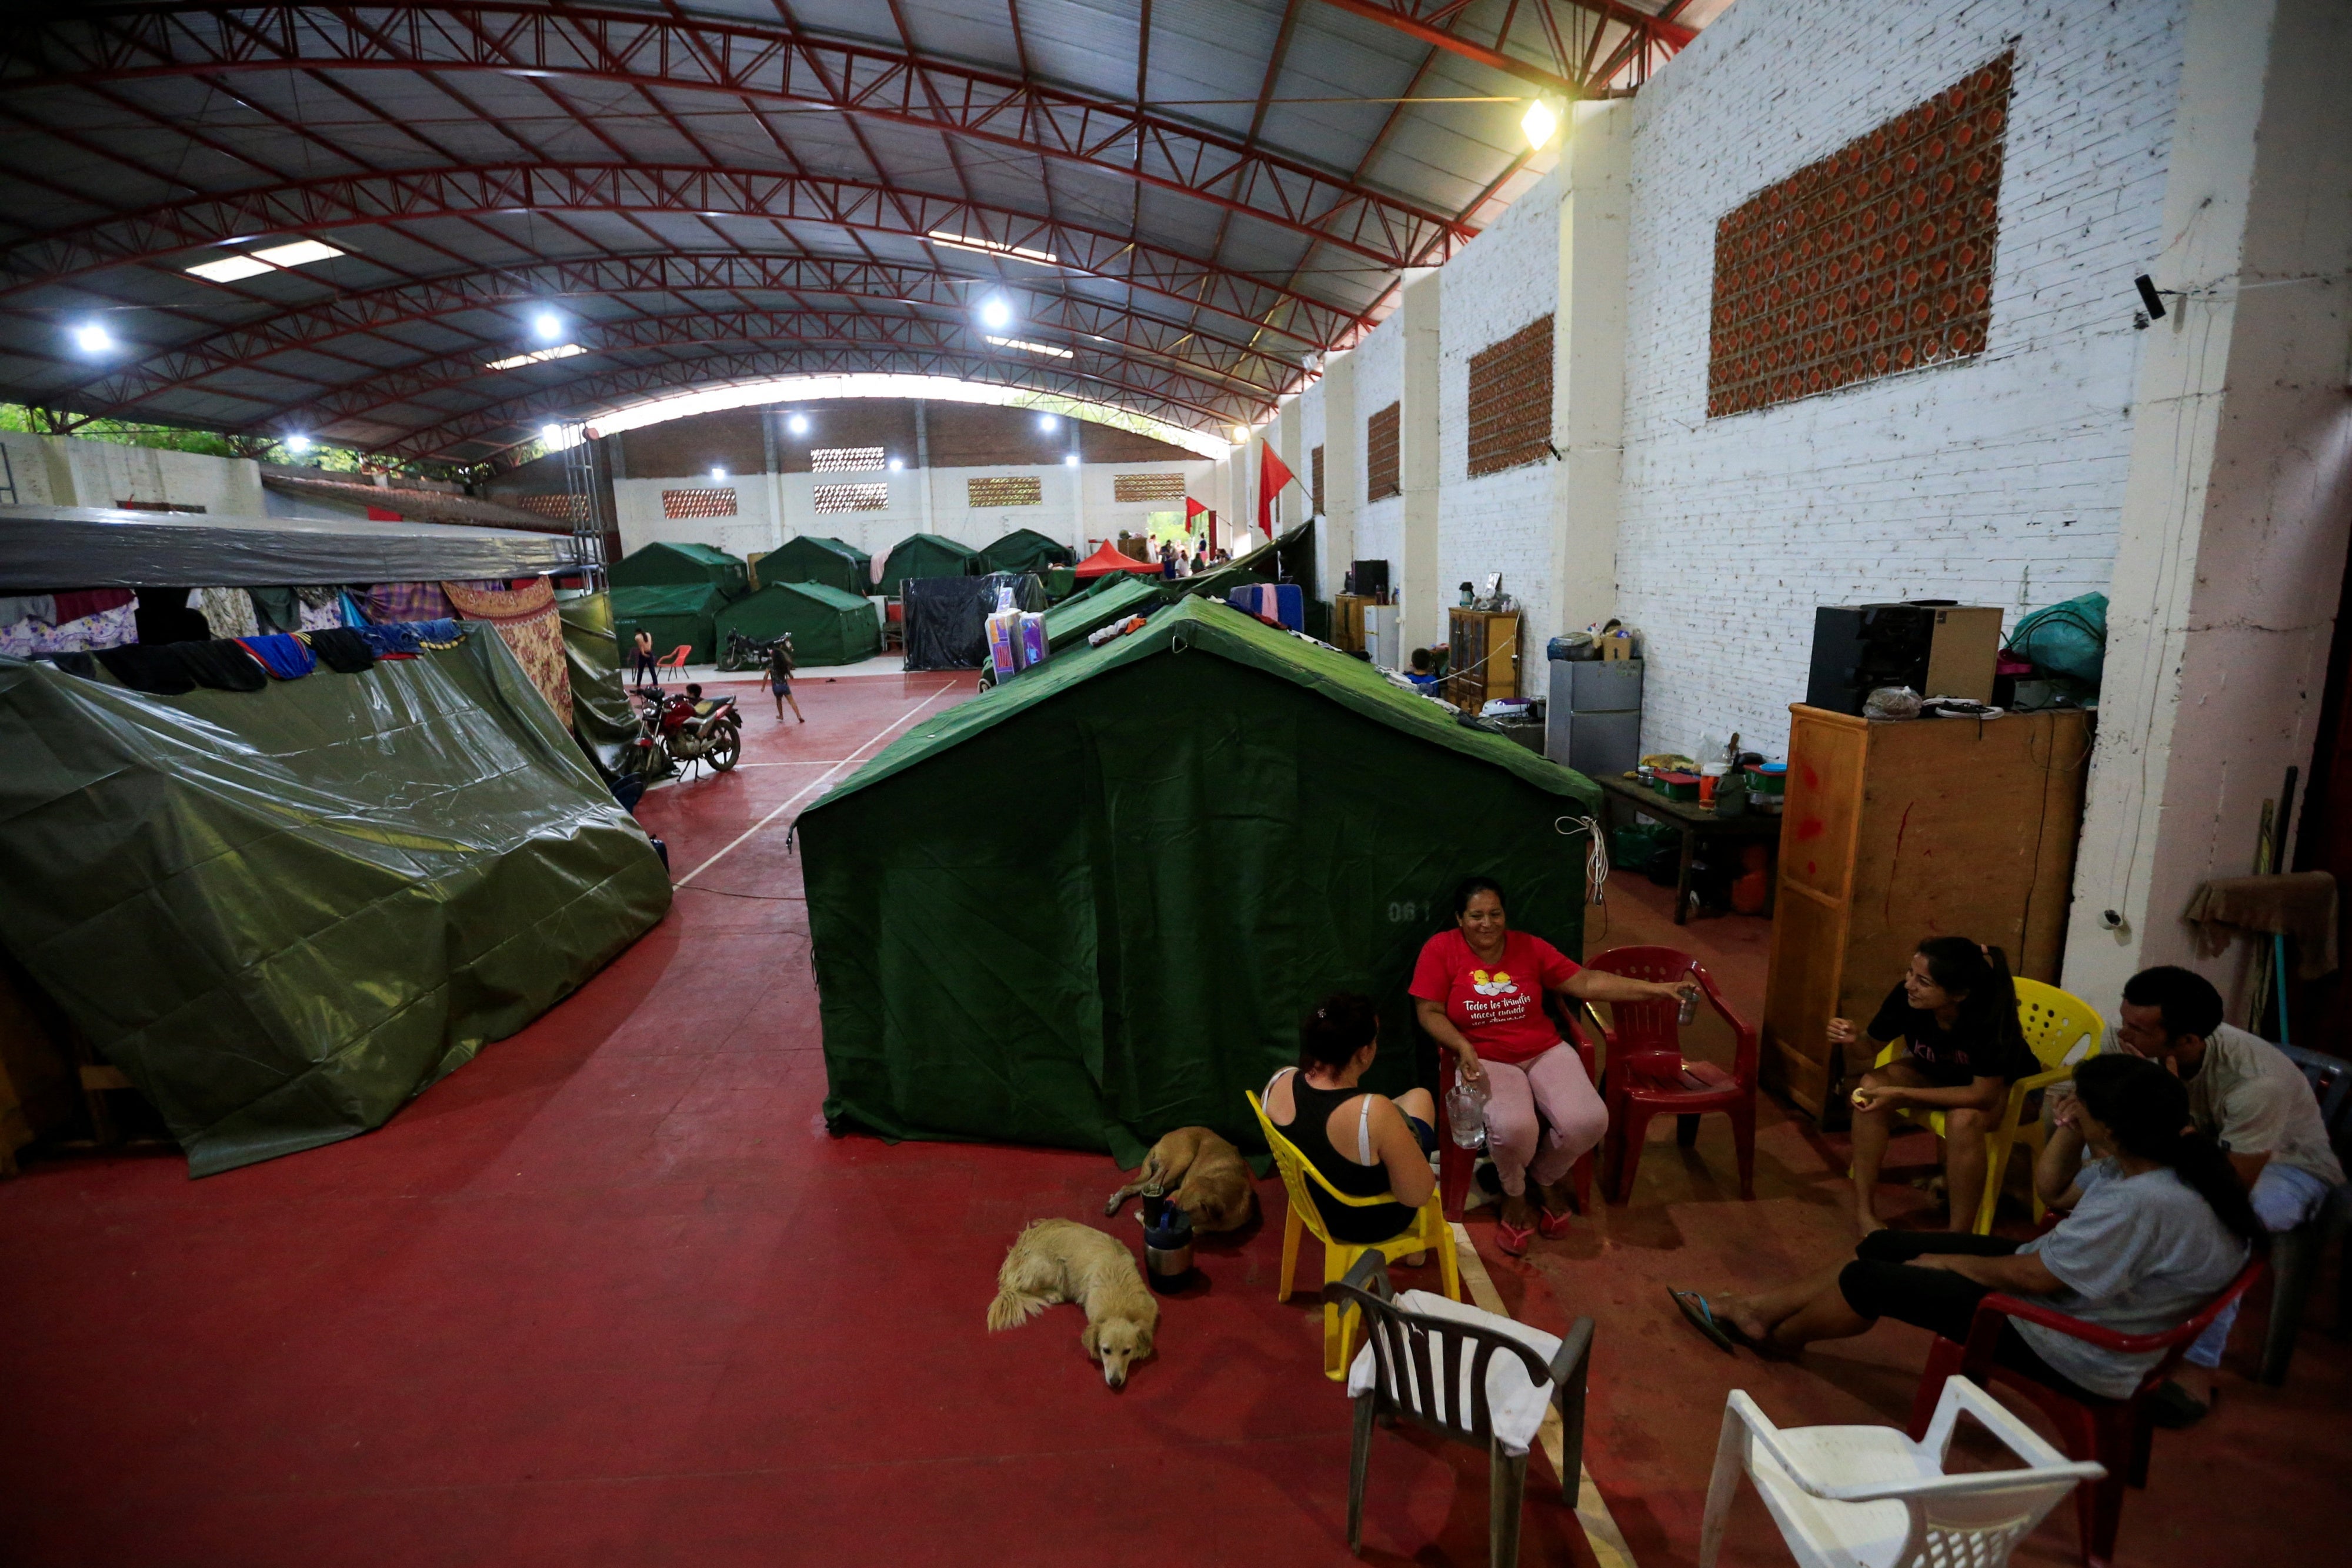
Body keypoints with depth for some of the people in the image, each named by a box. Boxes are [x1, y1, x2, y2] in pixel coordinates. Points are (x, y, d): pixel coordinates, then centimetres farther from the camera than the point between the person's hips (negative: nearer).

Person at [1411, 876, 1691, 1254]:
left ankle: (1547, 1177, 15)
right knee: (1513, 1127, -32)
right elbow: (1428, 1011, -7)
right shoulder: (1441, 949, -8)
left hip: (1545, 1051, 4)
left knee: (1588, 1121, -20)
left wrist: (1654, 989, -4)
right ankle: (1514, 1195, 5)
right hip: (1485, 1059, -3)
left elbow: (1586, 983, 3)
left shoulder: (1529, 947, 2)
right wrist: (1462, 1046, -24)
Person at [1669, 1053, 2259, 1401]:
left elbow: (2031, 1277, -26)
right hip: (2060, 1284, 9)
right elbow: (2055, 1191, 10)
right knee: (1884, 1245, 7)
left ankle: (1776, 1337, 26)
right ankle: (1750, 1309, 18)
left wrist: (1950, 1261, -9)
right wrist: (2069, 1132, -7)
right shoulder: (2159, 1163, -4)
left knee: (1868, 1280, -4)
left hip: (2075, 1353, -9)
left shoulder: (2143, 1203, -34)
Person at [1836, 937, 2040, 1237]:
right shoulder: (1906, 996, -28)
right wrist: (1849, 1041, -36)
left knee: (1964, 1118, -35)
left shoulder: (1991, 1016, -37)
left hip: (2005, 1087, -4)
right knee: (1873, 1085, -23)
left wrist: (1901, 1095, -38)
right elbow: (1871, 1047, -11)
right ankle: (1864, 1212, -14)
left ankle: (1959, 1234, -15)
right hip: (1937, 1073, 4)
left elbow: (1984, 1095, -32)